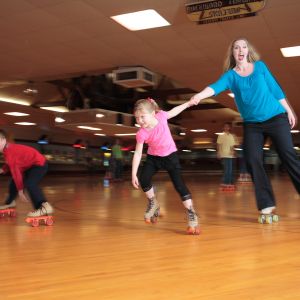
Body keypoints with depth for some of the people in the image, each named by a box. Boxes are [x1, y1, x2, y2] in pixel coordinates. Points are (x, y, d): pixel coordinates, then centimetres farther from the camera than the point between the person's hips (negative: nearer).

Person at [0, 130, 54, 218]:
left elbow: (16, 172, -26)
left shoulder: (9, 152, -28)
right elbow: (10, 165, 15)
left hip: (39, 164, -11)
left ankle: (44, 207, -42)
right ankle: (10, 202, 47)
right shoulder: (8, 149, 1)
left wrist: (20, 190, -22)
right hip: (29, 165, 11)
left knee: (29, 183, -35)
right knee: (14, 182, 21)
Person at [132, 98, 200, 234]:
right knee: (143, 180, -15)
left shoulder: (161, 116, -22)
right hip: (153, 157, 1)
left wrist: (188, 103, 9)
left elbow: (173, 112, 1)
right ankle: (153, 204, 13)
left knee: (179, 184, -12)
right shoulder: (142, 133, -24)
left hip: (170, 155, -1)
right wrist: (134, 174, -25)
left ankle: (191, 214, -8)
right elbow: (138, 153, -21)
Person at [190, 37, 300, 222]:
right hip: (252, 124, 1)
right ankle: (267, 205, -1)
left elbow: (275, 88, 8)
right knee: (253, 161, -9)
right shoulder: (230, 75, 0)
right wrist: (200, 95, -40)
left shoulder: (260, 66, 3)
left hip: (276, 118, -1)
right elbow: (216, 87, -19)